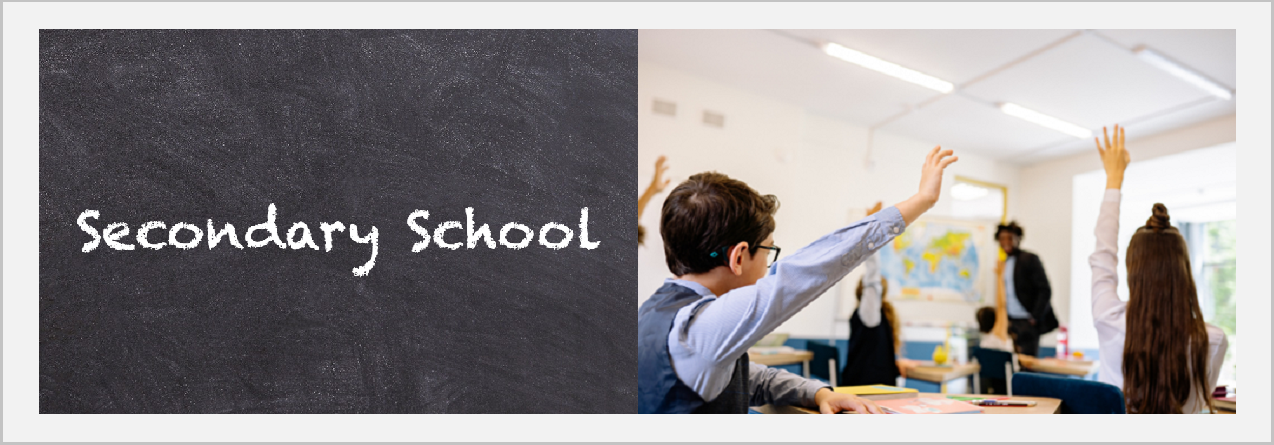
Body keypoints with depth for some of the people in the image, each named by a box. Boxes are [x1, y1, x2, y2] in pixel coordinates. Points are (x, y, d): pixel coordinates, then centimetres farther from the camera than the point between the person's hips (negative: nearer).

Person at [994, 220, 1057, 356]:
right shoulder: (1004, 263, 14)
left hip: (1027, 322, -6)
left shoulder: (1029, 259, -6)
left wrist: (1035, 318, -14)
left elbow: (1045, 290, -10)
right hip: (1013, 322, 6)